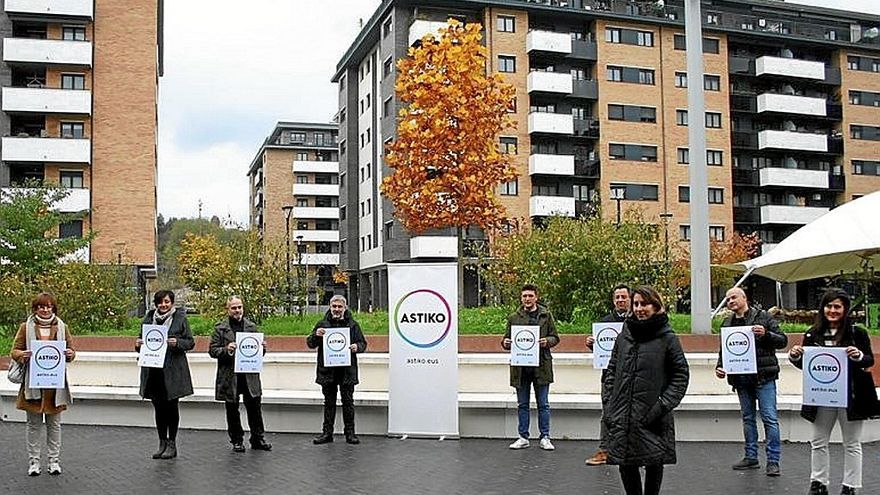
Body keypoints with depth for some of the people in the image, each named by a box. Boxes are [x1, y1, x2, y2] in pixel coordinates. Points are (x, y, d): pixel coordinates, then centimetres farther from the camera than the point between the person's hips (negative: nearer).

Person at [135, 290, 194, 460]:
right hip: (153, 370, 3)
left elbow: (190, 342, 0)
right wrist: (138, 344, -4)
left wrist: (177, 342, -18)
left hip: (173, 370, -3)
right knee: (159, 407, 8)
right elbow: (143, 340, 18)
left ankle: (172, 444, 12)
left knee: (171, 406, 3)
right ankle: (162, 443, 18)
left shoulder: (180, 318, 0)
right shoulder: (149, 319, 10)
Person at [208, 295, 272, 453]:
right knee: (232, 410, 7)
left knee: (254, 407, 4)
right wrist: (226, 350, -20)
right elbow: (212, 350, -2)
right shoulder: (220, 328, 1)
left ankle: (258, 439, 15)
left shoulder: (251, 326, 10)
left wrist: (262, 348, -7)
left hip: (250, 375, 2)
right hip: (229, 376, -2)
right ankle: (236, 441, 20)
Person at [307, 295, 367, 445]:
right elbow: (310, 343, 6)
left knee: (348, 402, 5)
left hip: (347, 370, -1)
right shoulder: (322, 324, 6)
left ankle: (350, 433, 12)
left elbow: (363, 343, 9)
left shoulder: (352, 325, 6)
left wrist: (357, 347, -13)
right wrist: (316, 335, -15)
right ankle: (327, 432, 16)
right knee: (329, 402, 9)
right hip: (327, 370, 1)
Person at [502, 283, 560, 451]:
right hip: (520, 367, 1)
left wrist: (547, 341, -14)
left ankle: (544, 437, 12)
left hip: (541, 366, -1)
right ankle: (523, 438, 16)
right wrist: (505, 343, -10)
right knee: (522, 405, 8)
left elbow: (555, 337, 7)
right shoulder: (513, 318, 9)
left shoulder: (546, 315, 6)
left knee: (543, 404, 4)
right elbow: (507, 339, 12)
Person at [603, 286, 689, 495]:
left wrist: (663, 405, -10)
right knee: (625, 464, 6)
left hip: (652, 418, -3)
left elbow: (681, 374, -2)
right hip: (622, 416, 4)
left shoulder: (667, 338, -2)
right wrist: (608, 403, 5)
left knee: (654, 464, 5)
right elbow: (612, 370, 14)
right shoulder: (624, 335, 9)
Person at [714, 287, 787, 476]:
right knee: (748, 418, 12)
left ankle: (773, 460, 0)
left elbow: (783, 340, -2)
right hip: (741, 378, 5)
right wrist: (720, 366, 4)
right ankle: (751, 457, 21)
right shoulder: (727, 322, 13)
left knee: (769, 418, -5)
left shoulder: (763, 317, 0)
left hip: (763, 377, -5)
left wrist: (765, 334, -19)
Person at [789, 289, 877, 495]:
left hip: (851, 396, -3)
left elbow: (870, 361, -3)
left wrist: (859, 356, -24)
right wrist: (795, 357, -11)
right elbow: (804, 365, 9)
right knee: (818, 442, 12)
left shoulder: (857, 333, -5)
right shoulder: (812, 335, 2)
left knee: (852, 444, 9)